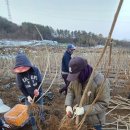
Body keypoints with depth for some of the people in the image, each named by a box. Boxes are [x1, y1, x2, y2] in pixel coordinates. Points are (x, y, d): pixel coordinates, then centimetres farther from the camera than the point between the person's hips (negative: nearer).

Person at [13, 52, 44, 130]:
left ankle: (42, 116, 56)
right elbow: (21, 87, -9)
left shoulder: (35, 70, -20)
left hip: (38, 94, 0)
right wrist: (27, 96, -18)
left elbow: (40, 81, -11)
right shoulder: (19, 73, -16)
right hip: (29, 96, 0)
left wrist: (37, 89, -30)